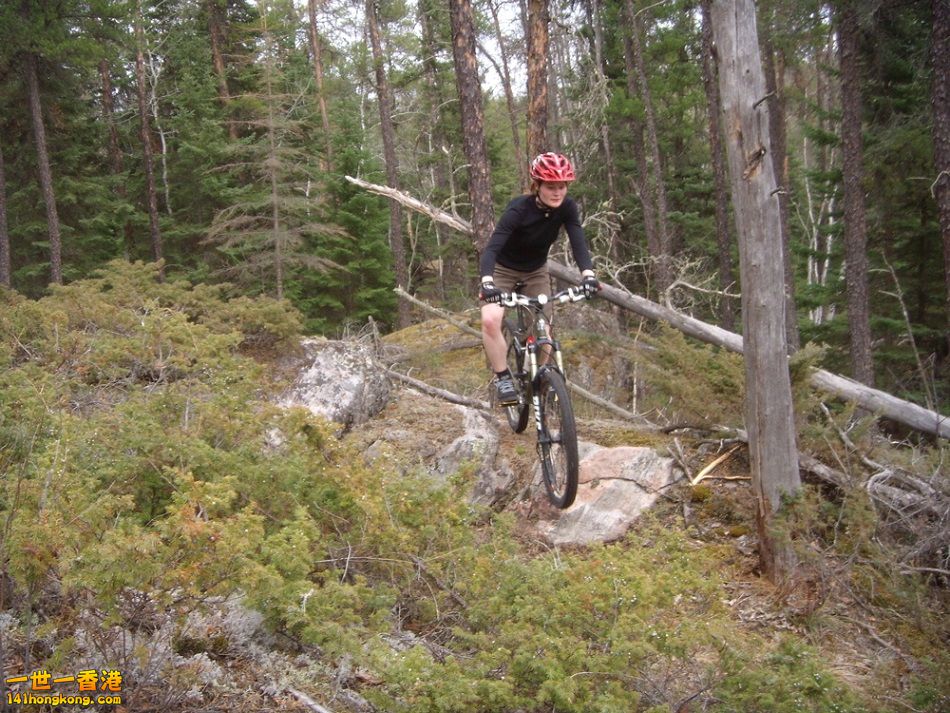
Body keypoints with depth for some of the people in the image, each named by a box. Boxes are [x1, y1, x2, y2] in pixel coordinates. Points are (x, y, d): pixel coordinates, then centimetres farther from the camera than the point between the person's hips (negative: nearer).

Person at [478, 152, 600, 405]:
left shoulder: (567, 208, -19)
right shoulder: (518, 210, -31)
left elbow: (578, 242, -29)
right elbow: (491, 248, -40)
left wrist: (588, 274, -48)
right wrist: (487, 283, -57)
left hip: (536, 272, 4)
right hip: (503, 270, -4)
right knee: (490, 321, -26)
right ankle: (503, 379, -12)